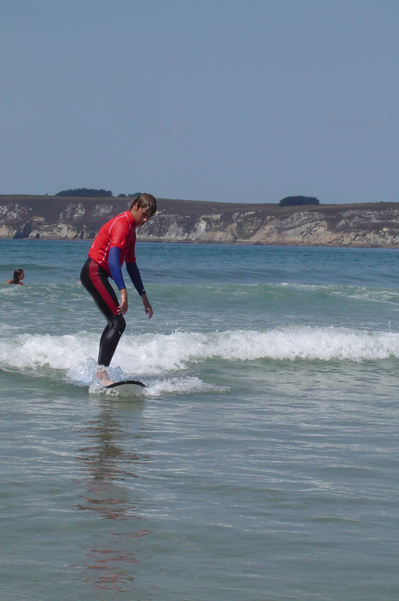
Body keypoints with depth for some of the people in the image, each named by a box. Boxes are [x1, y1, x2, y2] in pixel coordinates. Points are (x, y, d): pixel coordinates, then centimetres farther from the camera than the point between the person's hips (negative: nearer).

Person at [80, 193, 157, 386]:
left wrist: (143, 296, 25)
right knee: (118, 323, -17)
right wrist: (123, 292, -39)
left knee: (114, 323, 17)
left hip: (98, 274, 11)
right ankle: (102, 370, -22)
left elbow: (131, 265, 24)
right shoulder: (121, 224, -16)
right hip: (94, 273, -11)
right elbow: (113, 259, -30)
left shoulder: (131, 229, 17)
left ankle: (100, 367, 24)